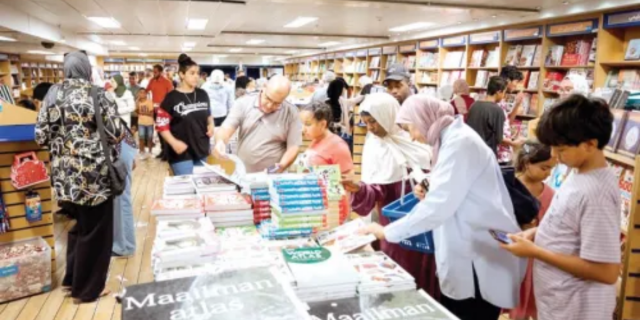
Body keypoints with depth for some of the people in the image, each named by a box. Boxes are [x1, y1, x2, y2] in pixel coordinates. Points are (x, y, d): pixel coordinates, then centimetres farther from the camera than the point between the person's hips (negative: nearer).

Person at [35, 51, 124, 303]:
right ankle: (87, 288, 20)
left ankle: (72, 278, 36)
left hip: (64, 173, 6)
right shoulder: (99, 95, -10)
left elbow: (41, 136, 4)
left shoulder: (52, 95, 4)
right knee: (95, 230, 8)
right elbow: (116, 134, -12)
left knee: (78, 225, 24)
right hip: (94, 174, -6)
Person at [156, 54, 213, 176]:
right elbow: (161, 125, -9)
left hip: (201, 150, 5)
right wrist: (174, 142, -21)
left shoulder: (203, 94, 7)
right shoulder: (172, 97, -9)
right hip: (182, 153, -5)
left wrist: (211, 125, 0)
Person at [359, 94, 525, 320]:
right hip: (469, 251, 9)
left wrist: (388, 232, -19)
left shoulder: (459, 142, -19)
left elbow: (440, 205, -25)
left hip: (484, 257, -9)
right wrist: (429, 193, 4)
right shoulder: (452, 139, 12)